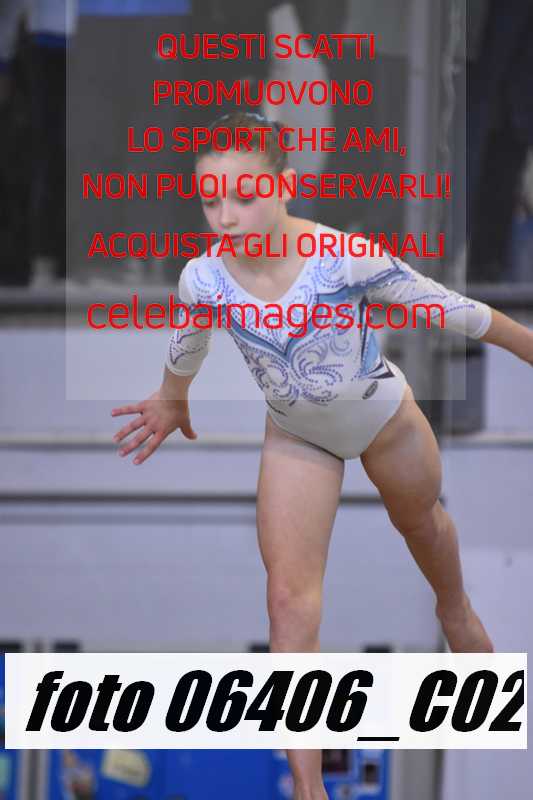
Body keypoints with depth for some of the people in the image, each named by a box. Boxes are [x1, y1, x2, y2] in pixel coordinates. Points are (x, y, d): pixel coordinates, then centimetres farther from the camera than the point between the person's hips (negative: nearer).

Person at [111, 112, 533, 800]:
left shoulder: (345, 258, -36)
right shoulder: (203, 281, -27)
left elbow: (451, 308, -23)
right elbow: (185, 347, -2)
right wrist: (173, 400, 17)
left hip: (384, 416, -1)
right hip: (296, 437, 1)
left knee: (419, 519, 28)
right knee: (289, 592, -11)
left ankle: (455, 609, 65)